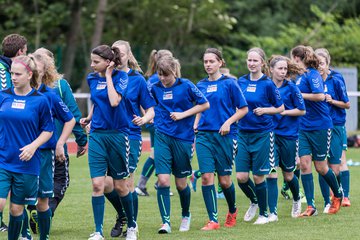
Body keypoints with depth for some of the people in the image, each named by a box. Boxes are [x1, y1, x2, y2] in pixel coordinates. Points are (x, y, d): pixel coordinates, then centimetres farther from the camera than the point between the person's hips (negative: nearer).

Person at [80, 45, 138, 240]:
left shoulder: (120, 77, -9)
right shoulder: (92, 78, 7)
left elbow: (114, 101, -24)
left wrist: (108, 75, -17)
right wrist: (88, 118, 7)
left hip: (117, 134, -4)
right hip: (97, 134, 4)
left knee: (120, 185, 6)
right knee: (97, 184, -7)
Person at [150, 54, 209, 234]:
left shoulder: (186, 86, -6)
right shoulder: (155, 88, 3)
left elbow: (204, 104, -1)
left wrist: (183, 114, -10)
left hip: (183, 138, -2)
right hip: (162, 137, 2)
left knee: (181, 183, 7)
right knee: (163, 180, -12)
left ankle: (186, 215, 33)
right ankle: (166, 222, -9)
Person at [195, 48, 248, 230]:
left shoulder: (229, 83, -3)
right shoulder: (200, 85, 10)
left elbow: (243, 109, -2)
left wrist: (228, 122, -14)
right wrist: (195, 125, 7)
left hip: (224, 136, -3)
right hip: (204, 135, 3)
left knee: (224, 179, 3)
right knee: (206, 177, -9)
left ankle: (232, 210, 32)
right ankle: (213, 220, -6)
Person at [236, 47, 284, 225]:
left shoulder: (268, 84, -8)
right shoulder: (241, 81, 5)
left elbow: (280, 108, -1)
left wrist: (264, 110, -15)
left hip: (262, 134, -4)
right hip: (243, 133, 4)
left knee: (258, 177, 0)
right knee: (241, 177, -1)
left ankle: (263, 214, 17)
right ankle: (254, 201, 29)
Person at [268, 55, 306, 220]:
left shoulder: (291, 88, -6)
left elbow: (302, 110, -5)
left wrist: (282, 112, -14)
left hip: (289, 135, -1)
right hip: (270, 134, 1)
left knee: (288, 175, 10)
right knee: (271, 174, -9)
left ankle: (296, 200, 40)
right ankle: (272, 213, -7)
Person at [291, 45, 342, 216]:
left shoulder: (312, 74, -15)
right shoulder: (300, 77, 10)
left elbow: (320, 96, -27)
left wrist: (299, 94, -19)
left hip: (319, 126, -7)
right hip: (303, 127, 7)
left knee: (320, 167, 4)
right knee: (304, 164, -3)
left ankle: (338, 195, 29)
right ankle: (310, 206, 0)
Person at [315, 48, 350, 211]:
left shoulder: (336, 80, -6)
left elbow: (347, 104, -1)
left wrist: (332, 101, -15)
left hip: (335, 127, -3)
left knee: (334, 169, -4)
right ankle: (327, 203, 10)